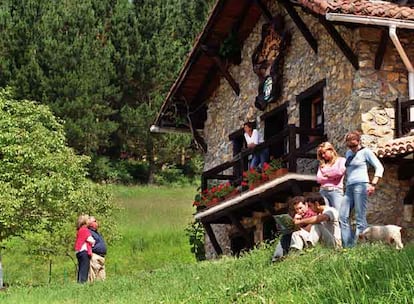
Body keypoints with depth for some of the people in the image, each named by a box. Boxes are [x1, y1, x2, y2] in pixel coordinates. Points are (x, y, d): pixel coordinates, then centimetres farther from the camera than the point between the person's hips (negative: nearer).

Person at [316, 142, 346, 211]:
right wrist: (332, 177, -3)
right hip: (323, 191, 4)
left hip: (336, 190, -4)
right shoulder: (322, 164, 21)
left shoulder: (341, 160, 9)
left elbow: (340, 171, -10)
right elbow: (318, 179, 9)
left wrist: (327, 174, 4)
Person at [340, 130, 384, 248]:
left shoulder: (365, 152, 0)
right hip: (349, 187, 8)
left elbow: (379, 167, -4)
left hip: (360, 185, -8)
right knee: (342, 217, -1)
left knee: (360, 218, -11)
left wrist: (373, 184, -13)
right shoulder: (348, 153, 20)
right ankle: (348, 246, -1)